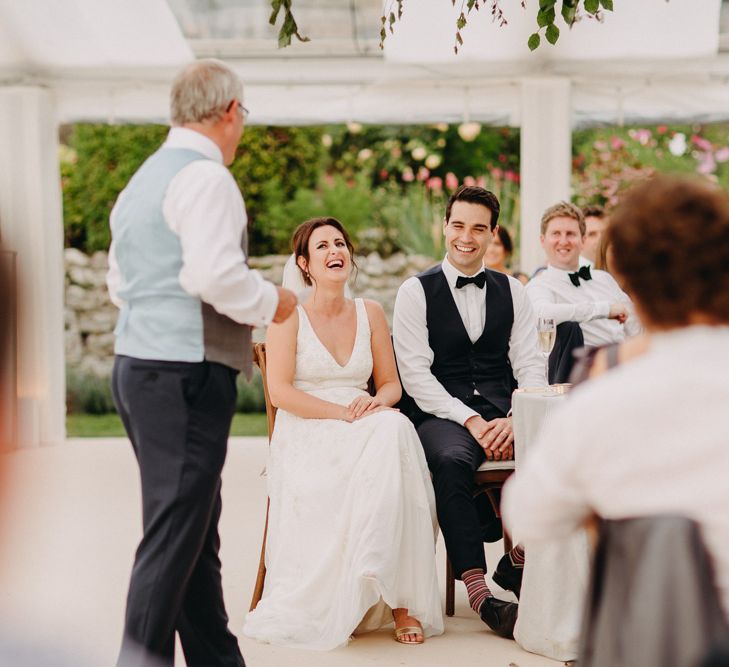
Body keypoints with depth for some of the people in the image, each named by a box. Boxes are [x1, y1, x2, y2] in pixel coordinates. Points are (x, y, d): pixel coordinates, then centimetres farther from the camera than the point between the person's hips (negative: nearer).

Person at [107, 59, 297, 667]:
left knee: (195, 529, 15)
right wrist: (270, 302, -6)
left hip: (138, 365, 10)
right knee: (173, 536, -6)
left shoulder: (143, 179, 18)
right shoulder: (205, 175, -11)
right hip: (185, 374, -10)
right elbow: (214, 273, -24)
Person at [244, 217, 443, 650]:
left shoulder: (371, 313, 14)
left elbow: (391, 383, 15)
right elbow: (280, 391, -7)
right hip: (306, 439, -4)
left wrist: (376, 404, -9)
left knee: (396, 428, -34)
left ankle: (401, 599, -35)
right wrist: (342, 412, -17)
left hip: (367, 434, 4)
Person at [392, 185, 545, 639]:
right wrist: (470, 420, -15)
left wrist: (516, 419, -11)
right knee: (452, 460, -37)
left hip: (504, 415, 3)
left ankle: (521, 560, -11)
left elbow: (530, 365, 9)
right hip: (443, 415, -3)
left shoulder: (512, 291, 16)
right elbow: (415, 373, -3)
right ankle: (479, 592, -35)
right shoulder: (416, 292, 5)